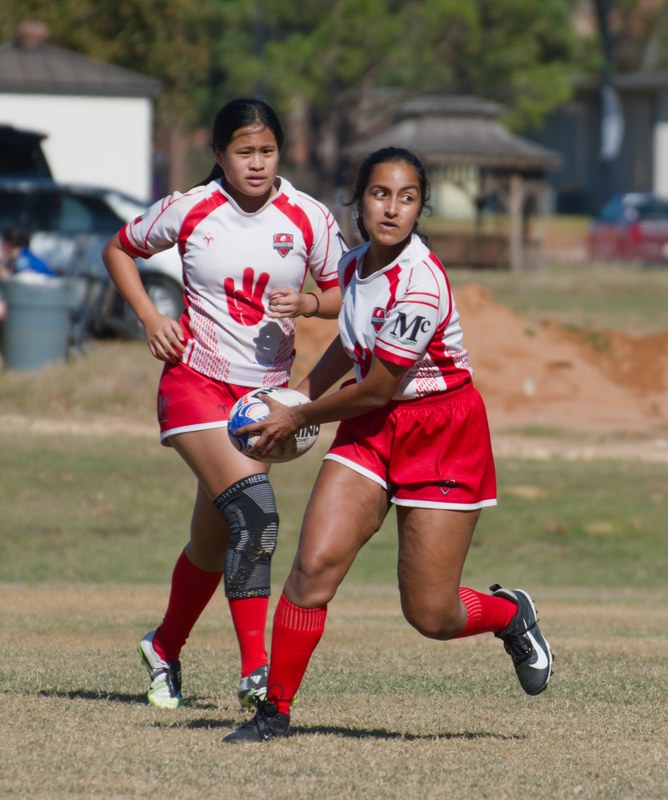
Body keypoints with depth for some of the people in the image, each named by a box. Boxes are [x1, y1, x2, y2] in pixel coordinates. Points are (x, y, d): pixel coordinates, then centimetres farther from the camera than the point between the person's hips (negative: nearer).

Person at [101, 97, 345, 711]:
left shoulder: (308, 218, -2)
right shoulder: (189, 211, -5)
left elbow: (343, 294, 8)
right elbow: (120, 250, 11)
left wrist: (307, 303, -14)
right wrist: (150, 318, -2)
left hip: (266, 392, 3)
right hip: (196, 380, -3)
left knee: (214, 540, 11)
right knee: (254, 514, -24)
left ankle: (165, 648, 37)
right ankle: (255, 668, -24)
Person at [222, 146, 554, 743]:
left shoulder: (420, 284, -25)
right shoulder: (355, 265, 0)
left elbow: (377, 389, -18)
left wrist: (297, 419, -5)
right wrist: (301, 392, 21)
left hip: (441, 433, -6)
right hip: (371, 429, 6)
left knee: (430, 616, -2)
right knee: (316, 561, -15)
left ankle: (510, 614, 32)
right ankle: (275, 709, -5)